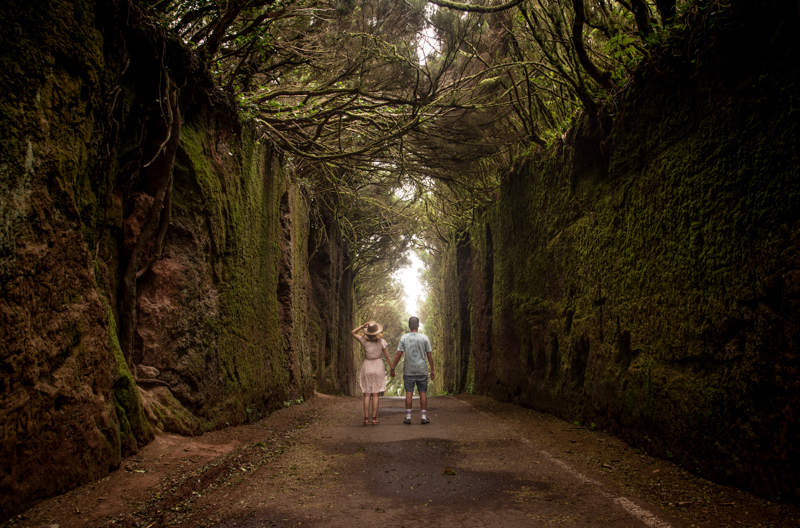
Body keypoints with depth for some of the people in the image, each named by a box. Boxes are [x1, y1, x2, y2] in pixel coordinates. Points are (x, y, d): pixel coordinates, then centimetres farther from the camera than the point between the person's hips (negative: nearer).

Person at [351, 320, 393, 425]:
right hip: (378, 367, -1)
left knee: (367, 395, 4)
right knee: (375, 394, 3)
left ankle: (366, 419, 0)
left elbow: (352, 333, 10)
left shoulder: (364, 341, -6)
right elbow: (387, 357, -2)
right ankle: (374, 419, 0)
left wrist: (362, 326, -3)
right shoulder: (382, 342, -7)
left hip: (366, 367, 1)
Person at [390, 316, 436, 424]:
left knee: (409, 392, 4)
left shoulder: (404, 338, -3)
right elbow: (429, 355, -1)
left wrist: (392, 368, 1)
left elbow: (398, 354, -6)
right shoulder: (424, 338, -3)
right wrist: (432, 370, 6)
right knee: (423, 392, 6)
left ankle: (408, 417, 4)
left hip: (408, 371, 0)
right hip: (422, 370, 0)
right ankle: (424, 417, 7)